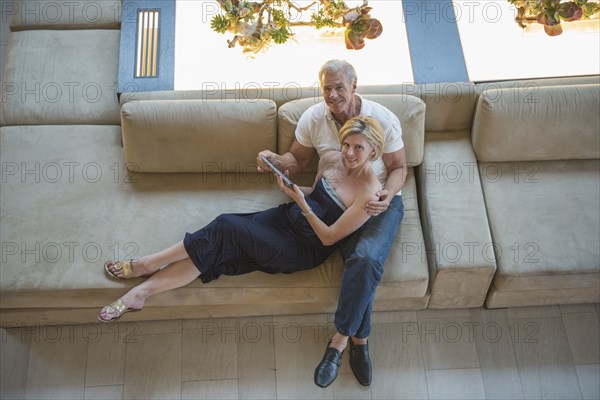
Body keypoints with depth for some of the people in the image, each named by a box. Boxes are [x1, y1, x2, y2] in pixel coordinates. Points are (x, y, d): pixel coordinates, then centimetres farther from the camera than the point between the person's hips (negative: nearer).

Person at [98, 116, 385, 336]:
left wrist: (302, 204, -25)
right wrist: (292, 189, -3)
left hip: (305, 249, -6)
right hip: (286, 217, 6)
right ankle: (143, 290, -8)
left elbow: (329, 237, -17)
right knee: (221, 247, -14)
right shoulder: (331, 159, 0)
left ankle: (151, 263, -3)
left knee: (226, 228, -20)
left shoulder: (369, 192, -20)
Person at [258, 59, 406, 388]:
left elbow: (399, 167, -2)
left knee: (366, 258, -30)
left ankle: (340, 339, -17)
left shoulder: (383, 119, -10)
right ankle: (359, 340, -9)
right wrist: (276, 159, -15)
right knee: (361, 262, -26)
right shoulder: (312, 119, -4)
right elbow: (298, 160, 9)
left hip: (381, 201, -1)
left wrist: (388, 195, -23)